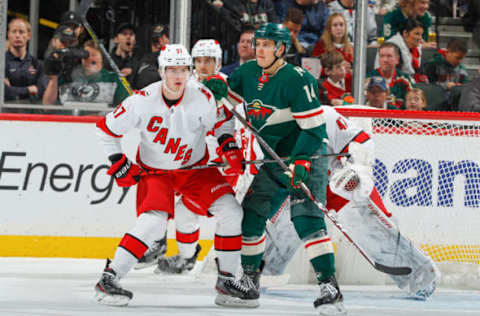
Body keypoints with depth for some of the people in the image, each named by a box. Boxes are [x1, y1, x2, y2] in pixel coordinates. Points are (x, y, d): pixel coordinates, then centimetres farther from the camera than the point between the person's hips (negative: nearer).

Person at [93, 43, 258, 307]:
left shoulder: (202, 97, -17)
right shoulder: (142, 101, -21)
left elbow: (219, 122, 4)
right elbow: (106, 129, -9)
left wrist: (229, 147, -13)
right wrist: (118, 164, -12)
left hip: (195, 167, 3)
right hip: (154, 170, -3)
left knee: (230, 211, -11)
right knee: (152, 223, -26)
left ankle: (228, 280, 2)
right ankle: (109, 278, -19)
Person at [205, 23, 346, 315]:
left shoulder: (298, 80, -21)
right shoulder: (249, 72, 1)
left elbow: (314, 127, -22)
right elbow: (228, 91, 20)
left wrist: (300, 162, -31)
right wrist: (218, 85, -4)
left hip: (306, 157, -8)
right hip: (273, 159, 8)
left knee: (307, 219, -21)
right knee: (251, 214, 8)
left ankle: (330, 288, -25)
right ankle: (250, 277, 27)